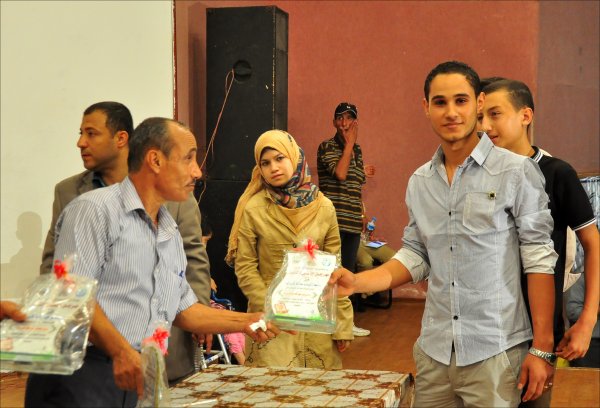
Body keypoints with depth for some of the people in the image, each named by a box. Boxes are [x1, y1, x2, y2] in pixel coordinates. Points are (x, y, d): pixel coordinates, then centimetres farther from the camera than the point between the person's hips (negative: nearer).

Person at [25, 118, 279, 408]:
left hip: (136, 380, 7)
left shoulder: (171, 234, 18)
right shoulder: (95, 209, -8)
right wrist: (121, 351, -24)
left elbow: (183, 308, 23)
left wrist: (244, 322, 12)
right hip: (80, 376, -7)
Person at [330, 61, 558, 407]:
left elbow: (539, 260, -8)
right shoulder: (419, 182, 9)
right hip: (434, 352, 5)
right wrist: (358, 281, -3)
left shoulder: (517, 172, -7)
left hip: (495, 352, -4)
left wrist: (542, 349, -10)